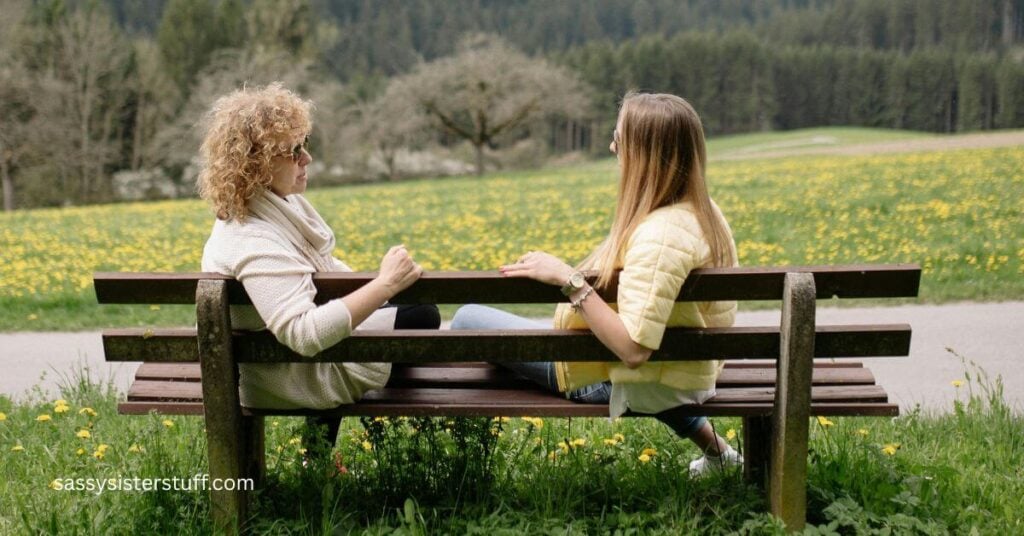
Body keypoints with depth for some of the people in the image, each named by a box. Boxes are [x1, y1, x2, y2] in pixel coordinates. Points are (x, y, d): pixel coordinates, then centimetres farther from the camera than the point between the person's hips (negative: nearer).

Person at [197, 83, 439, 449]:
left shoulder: (280, 201, -2)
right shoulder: (254, 244, -33)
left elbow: (326, 267, 11)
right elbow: (305, 335, -43)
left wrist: (382, 283, -4)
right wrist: (384, 286, -41)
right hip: (296, 376, -9)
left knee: (414, 299, 19)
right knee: (421, 318, -1)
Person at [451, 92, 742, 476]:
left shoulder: (659, 236, -28)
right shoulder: (703, 211, -2)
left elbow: (631, 350, -31)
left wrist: (569, 279, -29)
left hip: (622, 381, -8)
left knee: (469, 319, -4)